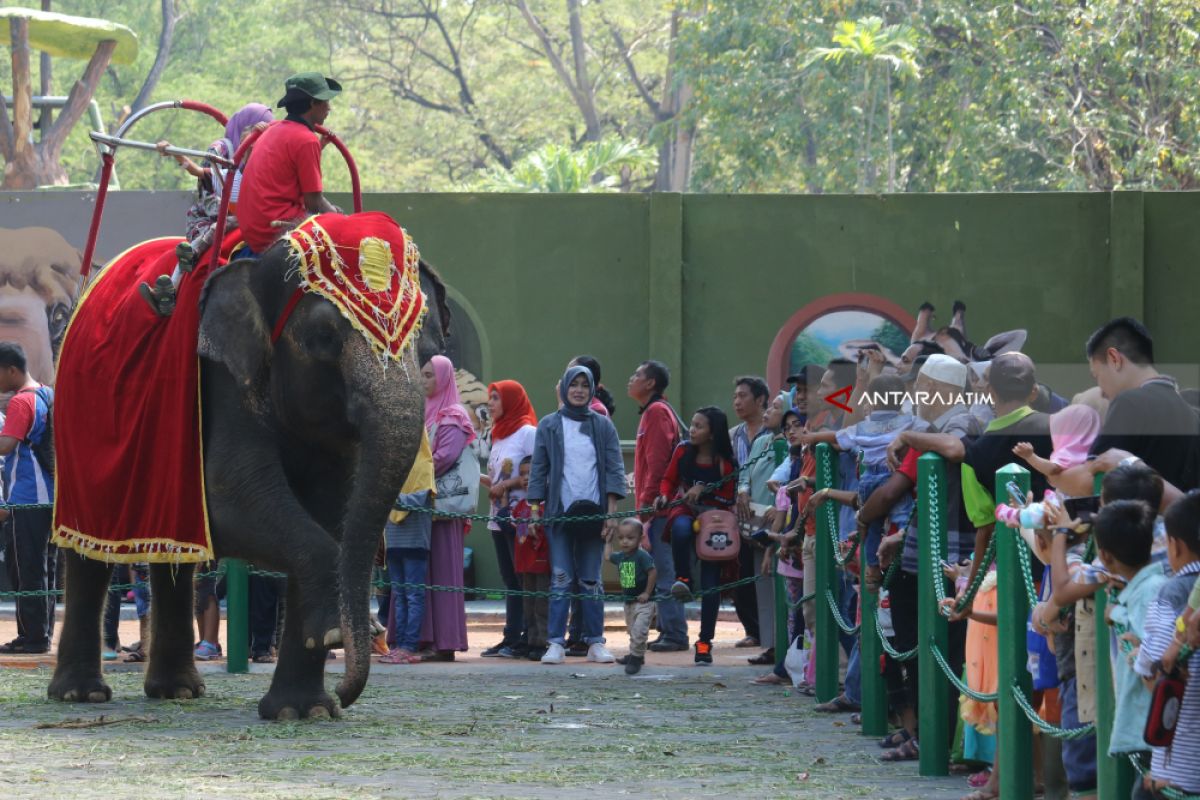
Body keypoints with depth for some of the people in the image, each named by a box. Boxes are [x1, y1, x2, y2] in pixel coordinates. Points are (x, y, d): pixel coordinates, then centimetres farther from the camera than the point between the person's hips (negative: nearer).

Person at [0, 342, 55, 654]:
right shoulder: (49, 395, 14)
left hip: (27, 499, -9)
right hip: (52, 496, 9)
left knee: (26, 569, -5)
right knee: (44, 568, 12)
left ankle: (33, 635, -5)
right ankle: (43, 634, 15)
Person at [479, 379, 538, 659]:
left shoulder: (528, 432, -7)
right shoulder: (499, 435, 18)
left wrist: (506, 485, -15)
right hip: (500, 518, 9)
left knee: (524, 580, -8)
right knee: (510, 581, 8)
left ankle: (526, 640, -8)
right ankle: (511, 638, 8)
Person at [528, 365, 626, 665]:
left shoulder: (603, 426, 7)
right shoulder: (548, 426, 7)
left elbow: (614, 470, 5)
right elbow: (538, 470, 7)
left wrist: (612, 513, -4)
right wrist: (534, 510, -1)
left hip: (592, 512, 1)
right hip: (559, 513, -1)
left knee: (591, 580, 3)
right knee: (561, 579, -6)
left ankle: (596, 642, 7)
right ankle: (556, 643, -5)